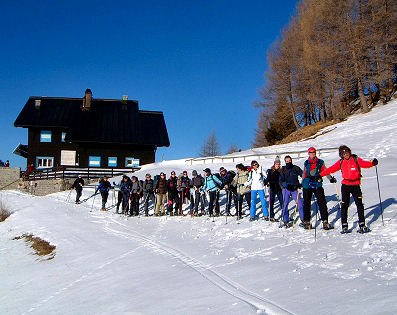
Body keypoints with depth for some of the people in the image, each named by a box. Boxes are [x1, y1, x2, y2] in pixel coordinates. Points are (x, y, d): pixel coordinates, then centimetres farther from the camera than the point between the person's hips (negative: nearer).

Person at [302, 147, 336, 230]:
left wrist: (331, 178, -7)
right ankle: (306, 221, 18)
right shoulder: (306, 163, 13)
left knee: (322, 203, -10)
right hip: (307, 186, 2)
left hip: (317, 185, -2)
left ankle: (325, 221, -8)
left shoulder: (320, 162, 7)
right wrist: (301, 183, 19)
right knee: (306, 203, 7)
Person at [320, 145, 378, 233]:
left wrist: (372, 163, -32)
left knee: (359, 205, -8)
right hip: (345, 186, 2)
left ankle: (362, 225, -3)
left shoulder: (356, 160, 1)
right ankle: (344, 226, 10)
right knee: (344, 206, 2)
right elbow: (331, 169, 11)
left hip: (356, 185, -1)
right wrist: (320, 175, 11)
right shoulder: (341, 162, 7)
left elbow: (364, 164, -12)